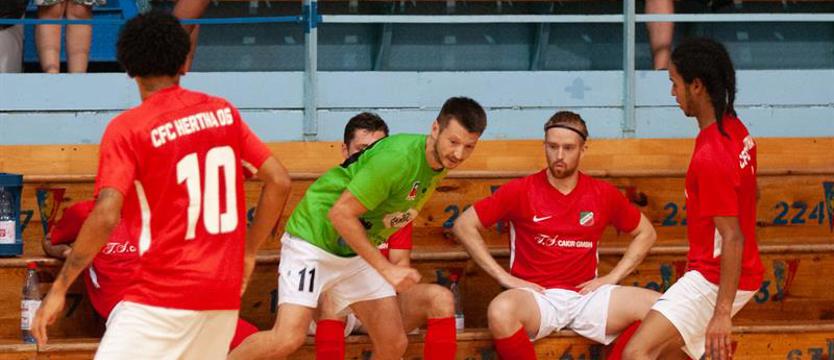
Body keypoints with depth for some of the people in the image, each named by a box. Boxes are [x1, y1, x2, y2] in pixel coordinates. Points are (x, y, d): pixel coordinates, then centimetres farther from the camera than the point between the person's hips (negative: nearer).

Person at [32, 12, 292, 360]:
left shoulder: (127, 128, -7)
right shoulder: (223, 112, 9)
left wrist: (59, 288, -10)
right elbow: (279, 181, 10)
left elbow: (105, 218, -17)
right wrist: (247, 252, 20)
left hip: (162, 298, -6)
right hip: (224, 294, 6)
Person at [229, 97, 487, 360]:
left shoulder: (441, 162, -1)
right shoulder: (397, 158, -28)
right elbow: (341, 213, -27)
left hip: (357, 253, 8)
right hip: (312, 241, -8)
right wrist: (386, 269, -25)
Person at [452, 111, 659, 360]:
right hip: (536, 297, -3)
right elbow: (464, 225, 3)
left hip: (585, 295, 3)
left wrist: (612, 277, 8)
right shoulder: (521, 191, 2)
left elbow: (646, 233, 23)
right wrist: (503, 276, -3)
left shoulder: (603, 195, 10)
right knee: (501, 311, -39)